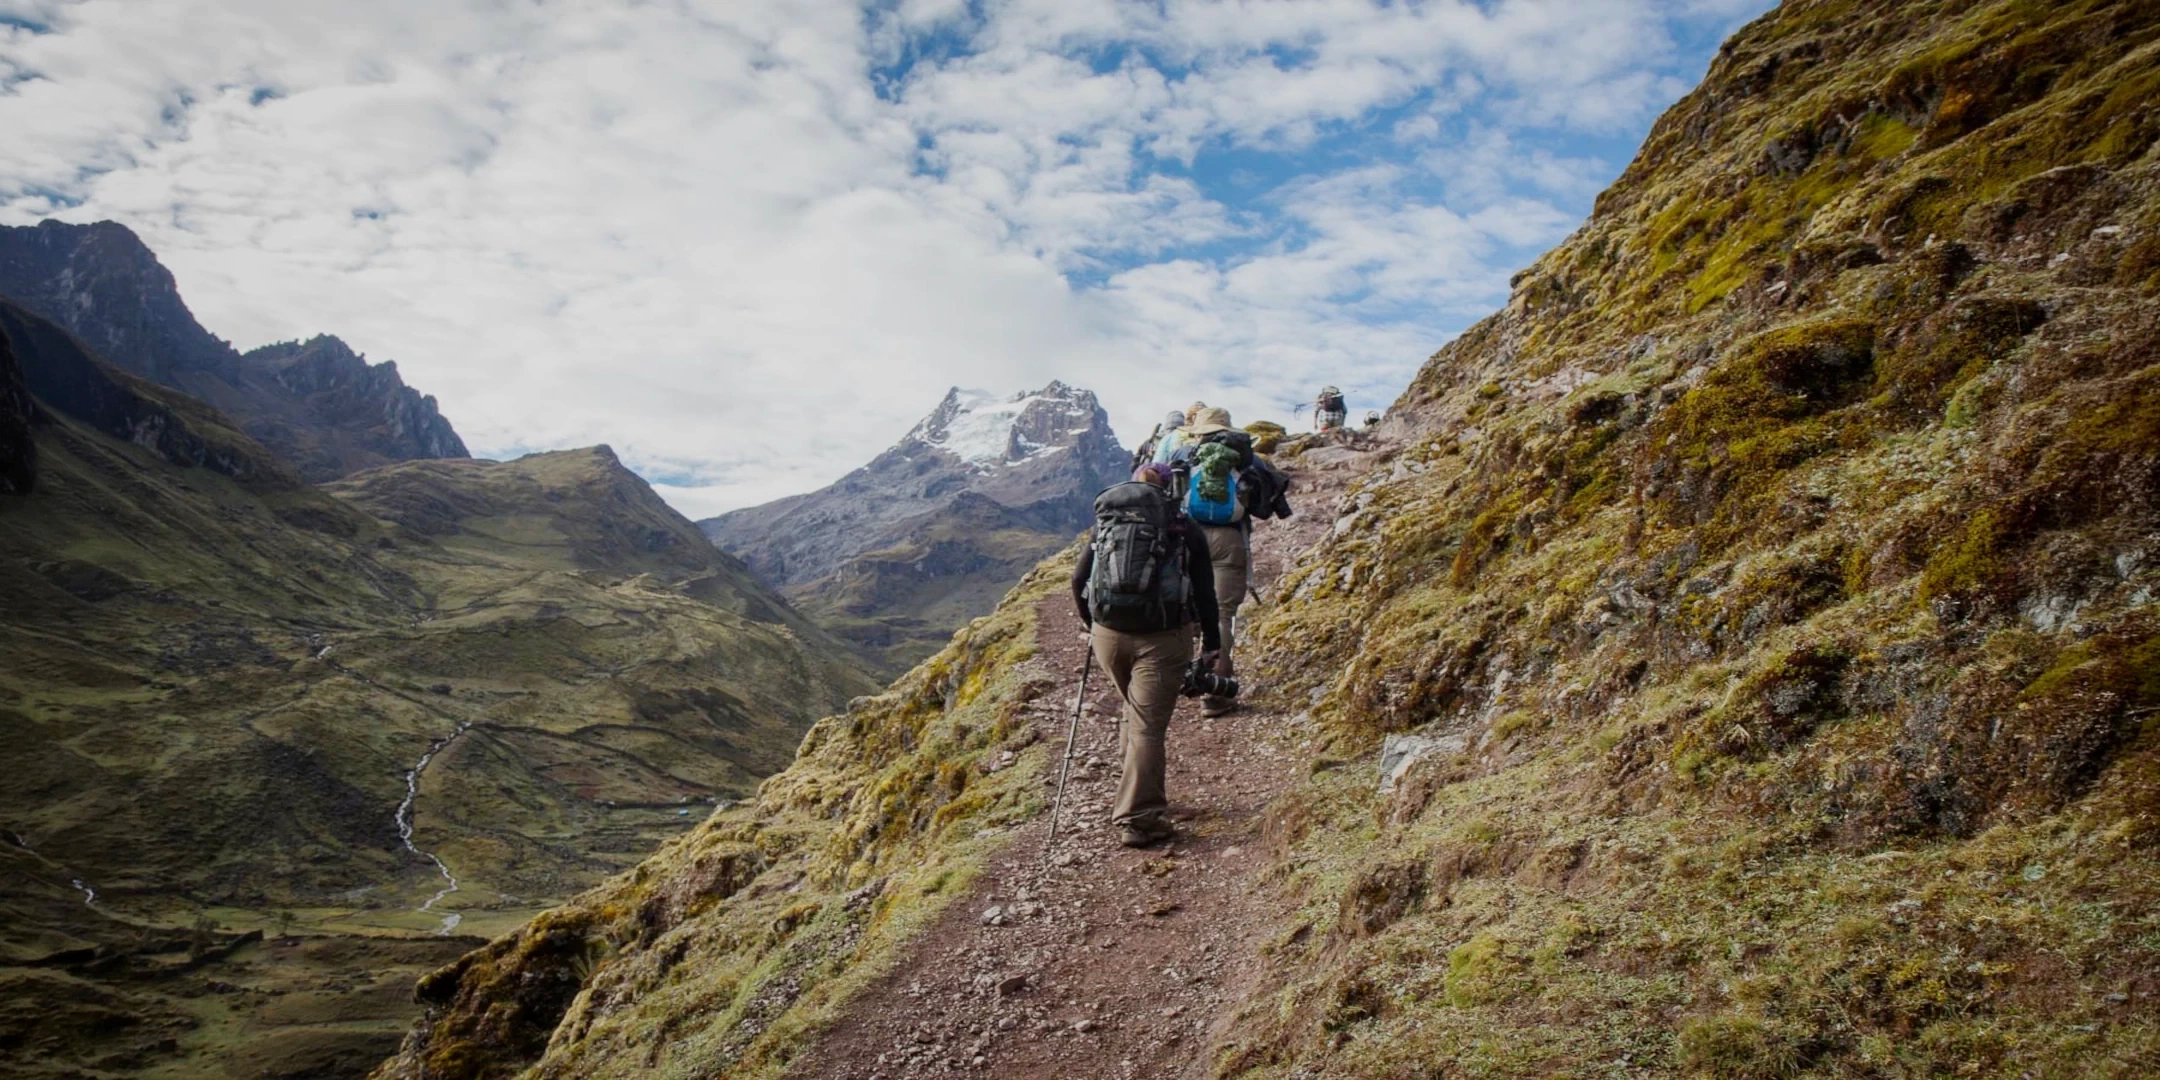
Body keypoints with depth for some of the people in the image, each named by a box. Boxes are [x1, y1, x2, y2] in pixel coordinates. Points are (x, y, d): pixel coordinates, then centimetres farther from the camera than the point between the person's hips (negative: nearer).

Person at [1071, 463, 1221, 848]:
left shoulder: (1106, 523, 12)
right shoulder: (1183, 528, 2)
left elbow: (1079, 581, 14)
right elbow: (1204, 590, 2)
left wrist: (1092, 625, 28)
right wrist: (1211, 642, 11)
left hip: (1108, 633, 4)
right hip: (1163, 637, -4)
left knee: (1136, 712, 23)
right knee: (1149, 725, -1)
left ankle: (1146, 798, 31)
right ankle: (1137, 819, -3)